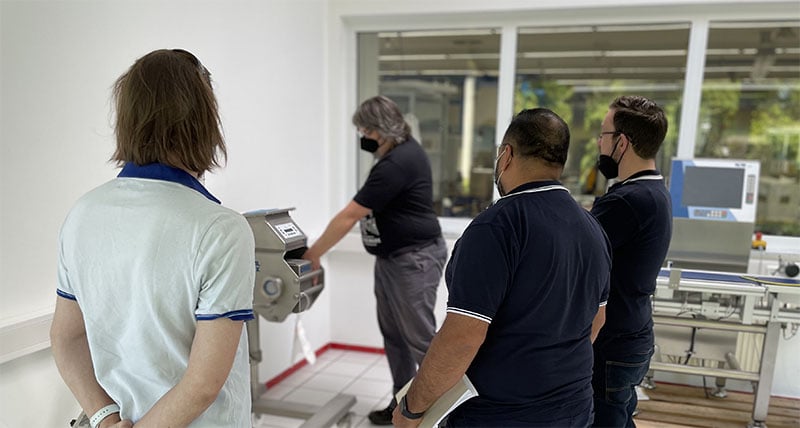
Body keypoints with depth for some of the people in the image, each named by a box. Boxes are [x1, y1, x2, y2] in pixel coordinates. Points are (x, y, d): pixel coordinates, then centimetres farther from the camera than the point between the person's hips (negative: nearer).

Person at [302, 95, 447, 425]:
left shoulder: (397, 164, -24)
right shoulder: (402, 151, 8)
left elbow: (350, 216, -21)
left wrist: (313, 254, -14)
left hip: (415, 259, -10)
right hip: (391, 258, 10)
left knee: (420, 337, -2)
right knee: (393, 335, 15)